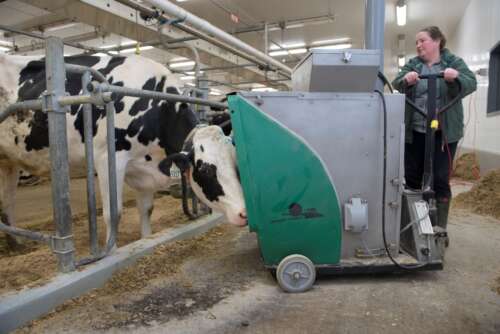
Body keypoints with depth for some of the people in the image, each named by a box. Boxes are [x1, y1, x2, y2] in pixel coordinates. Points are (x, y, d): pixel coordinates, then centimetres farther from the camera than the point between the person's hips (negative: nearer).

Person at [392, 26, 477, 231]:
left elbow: (471, 83, -9)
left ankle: (440, 227, 12)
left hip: (445, 131, -2)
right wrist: (406, 79, -28)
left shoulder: (454, 62, 4)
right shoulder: (412, 64, 9)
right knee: (412, 177, 8)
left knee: (441, 180, 1)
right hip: (414, 131, 2)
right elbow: (396, 84, -6)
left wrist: (455, 77, -30)